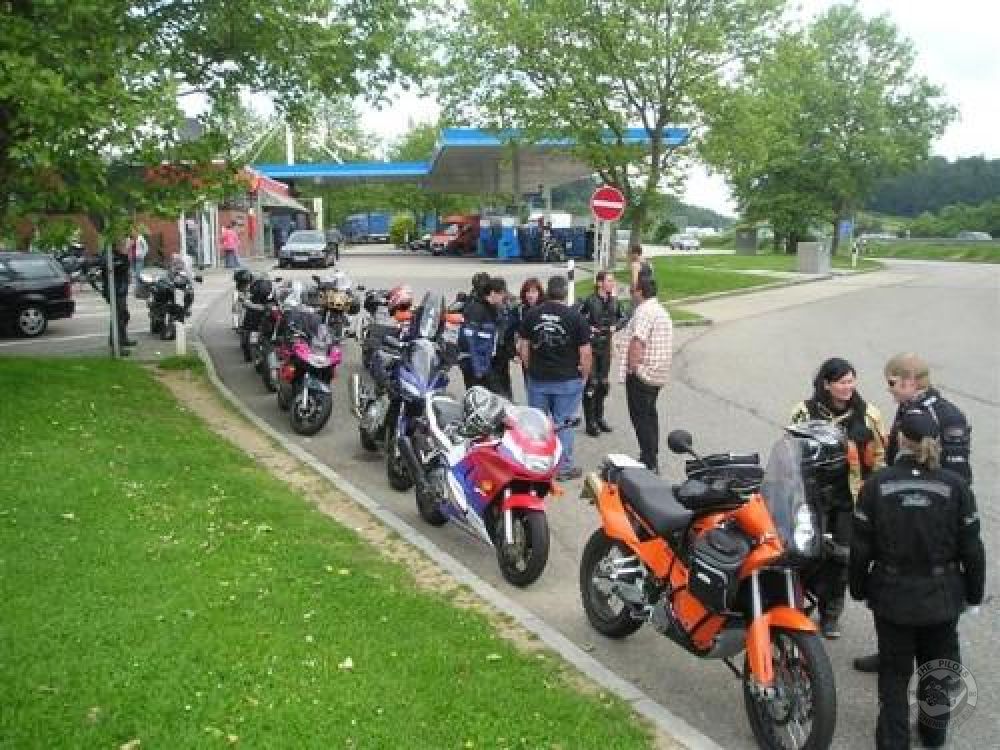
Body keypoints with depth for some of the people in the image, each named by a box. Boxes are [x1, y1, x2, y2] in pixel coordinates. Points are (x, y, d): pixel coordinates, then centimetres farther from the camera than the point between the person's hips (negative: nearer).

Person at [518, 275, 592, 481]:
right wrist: (585, 375, 4)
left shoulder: (531, 314, 0)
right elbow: (585, 352, -9)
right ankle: (563, 467, 11)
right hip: (568, 380, -3)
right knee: (563, 424, 5)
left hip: (537, 379, 3)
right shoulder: (575, 316, -10)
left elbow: (523, 346, 6)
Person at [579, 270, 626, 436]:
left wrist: (616, 326, 0)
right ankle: (590, 422, 5)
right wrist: (587, 329, -17)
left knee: (603, 383, 14)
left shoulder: (614, 302, 5)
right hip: (591, 346, -6)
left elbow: (622, 317, 18)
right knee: (592, 383, -4)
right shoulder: (590, 301, -13)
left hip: (606, 347, 6)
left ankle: (599, 417, 28)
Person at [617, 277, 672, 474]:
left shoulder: (644, 311, -17)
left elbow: (637, 341, -27)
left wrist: (632, 366, -19)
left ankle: (650, 462, -6)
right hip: (658, 373, 10)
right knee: (649, 413, 20)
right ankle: (652, 456, 29)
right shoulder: (662, 311, 16)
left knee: (640, 416, -6)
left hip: (642, 373, -10)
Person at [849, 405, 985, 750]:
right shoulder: (955, 486, -13)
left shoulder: (876, 484, -14)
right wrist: (973, 593, 9)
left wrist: (859, 588, 6)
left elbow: (861, 547, -8)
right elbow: (971, 549, -5)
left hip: (892, 595, -1)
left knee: (894, 671, 15)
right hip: (941, 595, 1)